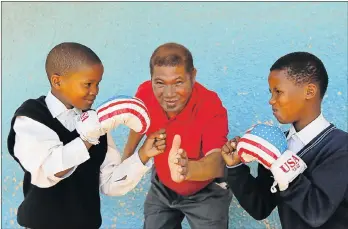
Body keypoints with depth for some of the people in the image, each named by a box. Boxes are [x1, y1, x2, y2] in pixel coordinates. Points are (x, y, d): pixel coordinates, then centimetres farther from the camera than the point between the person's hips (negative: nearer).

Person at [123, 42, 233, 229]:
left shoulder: (211, 108, -36)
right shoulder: (145, 93, -21)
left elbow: (217, 162, -50)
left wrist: (188, 170, -71)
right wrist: (127, 156, 16)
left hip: (206, 192, -4)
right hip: (162, 185, 4)